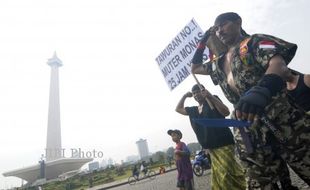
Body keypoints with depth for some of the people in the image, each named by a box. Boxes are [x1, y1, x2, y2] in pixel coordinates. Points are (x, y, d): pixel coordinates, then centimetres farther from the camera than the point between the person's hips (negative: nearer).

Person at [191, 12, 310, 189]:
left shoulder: (254, 41, 3)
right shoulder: (219, 63, 20)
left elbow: (278, 64, -16)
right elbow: (195, 68, 35)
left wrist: (261, 90, -38)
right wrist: (203, 42, 24)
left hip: (281, 116, -4)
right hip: (247, 128, 5)